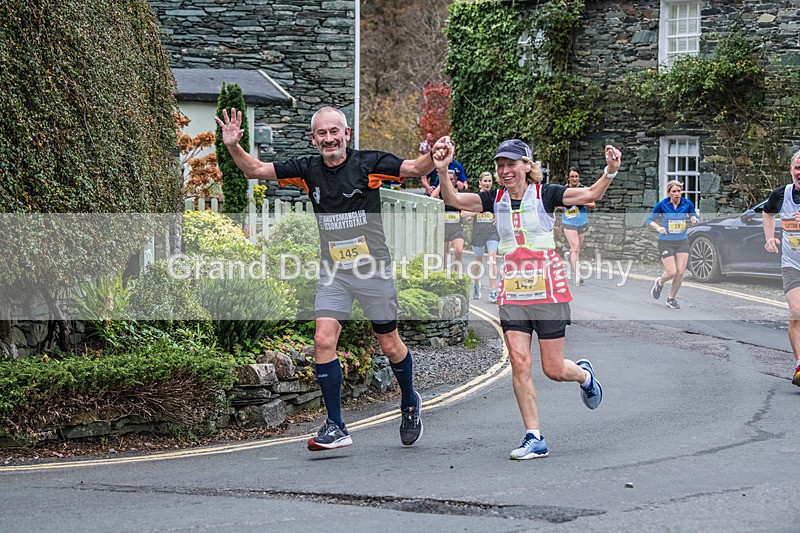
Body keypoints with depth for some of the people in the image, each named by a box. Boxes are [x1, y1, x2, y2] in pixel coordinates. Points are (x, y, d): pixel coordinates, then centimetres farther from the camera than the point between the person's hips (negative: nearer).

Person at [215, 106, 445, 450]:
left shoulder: (368, 163, -8)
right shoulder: (308, 170, 1)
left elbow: (414, 168, -15)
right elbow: (256, 170, 3)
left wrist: (434, 157, -36)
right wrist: (233, 146, -14)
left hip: (373, 269, -2)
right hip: (333, 272, 3)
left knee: (389, 345, 8)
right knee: (323, 341, -12)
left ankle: (410, 403, 36)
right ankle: (336, 428, -5)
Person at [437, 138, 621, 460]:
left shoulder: (545, 194, -5)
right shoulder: (495, 199, 5)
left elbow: (591, 194, -14)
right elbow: (454, 200, -3)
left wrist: (610, 172, -31)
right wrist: (442, 173, -20)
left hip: (548, 291, -3)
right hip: (511, 293, 3)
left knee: (553, 370, 1)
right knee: (519, 364, -7)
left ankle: (584, 374, 37)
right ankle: (534, 438, -1)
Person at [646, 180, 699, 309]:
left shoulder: (687, 203, -3)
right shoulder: (661, 205, -10)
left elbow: (694, 217, 11)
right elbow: (650, 220, 0)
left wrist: (694, 219, -14)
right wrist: (658, 227, -21)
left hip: (682, 242, 3)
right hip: (666, 242, -3)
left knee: (681, 272, -4)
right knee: (672, 272, -11)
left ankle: (672, 299, 16)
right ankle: (659, 283, 25)